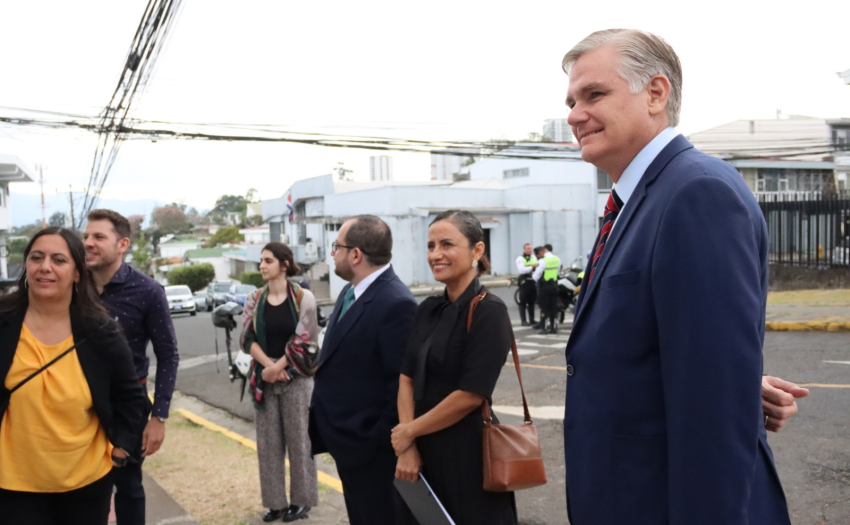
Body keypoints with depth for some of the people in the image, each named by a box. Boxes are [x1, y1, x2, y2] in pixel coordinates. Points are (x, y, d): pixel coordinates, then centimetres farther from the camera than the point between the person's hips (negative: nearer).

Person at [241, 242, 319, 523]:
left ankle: (301, 499, 15)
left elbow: (304, 339, -9)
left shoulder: (303, 297, -6)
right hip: (264, 379, 4)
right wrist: (268, 365, -12)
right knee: (268, 442, 7)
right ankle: (275, 501, 17)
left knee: (298, 439, 3)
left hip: (296, 378, -3)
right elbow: (248, 339, 1)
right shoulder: (254, 299, 4)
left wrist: (278, 367, -12)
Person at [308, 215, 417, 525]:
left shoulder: (395, 304, -24)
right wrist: (322, 424, 13)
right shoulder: (350, 292, 7)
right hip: (348, 440, 9)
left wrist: (385, 443, -17)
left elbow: (402, 383, -23)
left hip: (372, 449, -9)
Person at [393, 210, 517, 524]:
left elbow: (471, 395, -19)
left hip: (468, 454, -6)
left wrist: (409, 431, -9)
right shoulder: (428, 310, 6)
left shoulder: (488, 311, -14)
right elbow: (407, 378, 4)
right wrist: (408, 446, -8)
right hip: (426, 452, 6)